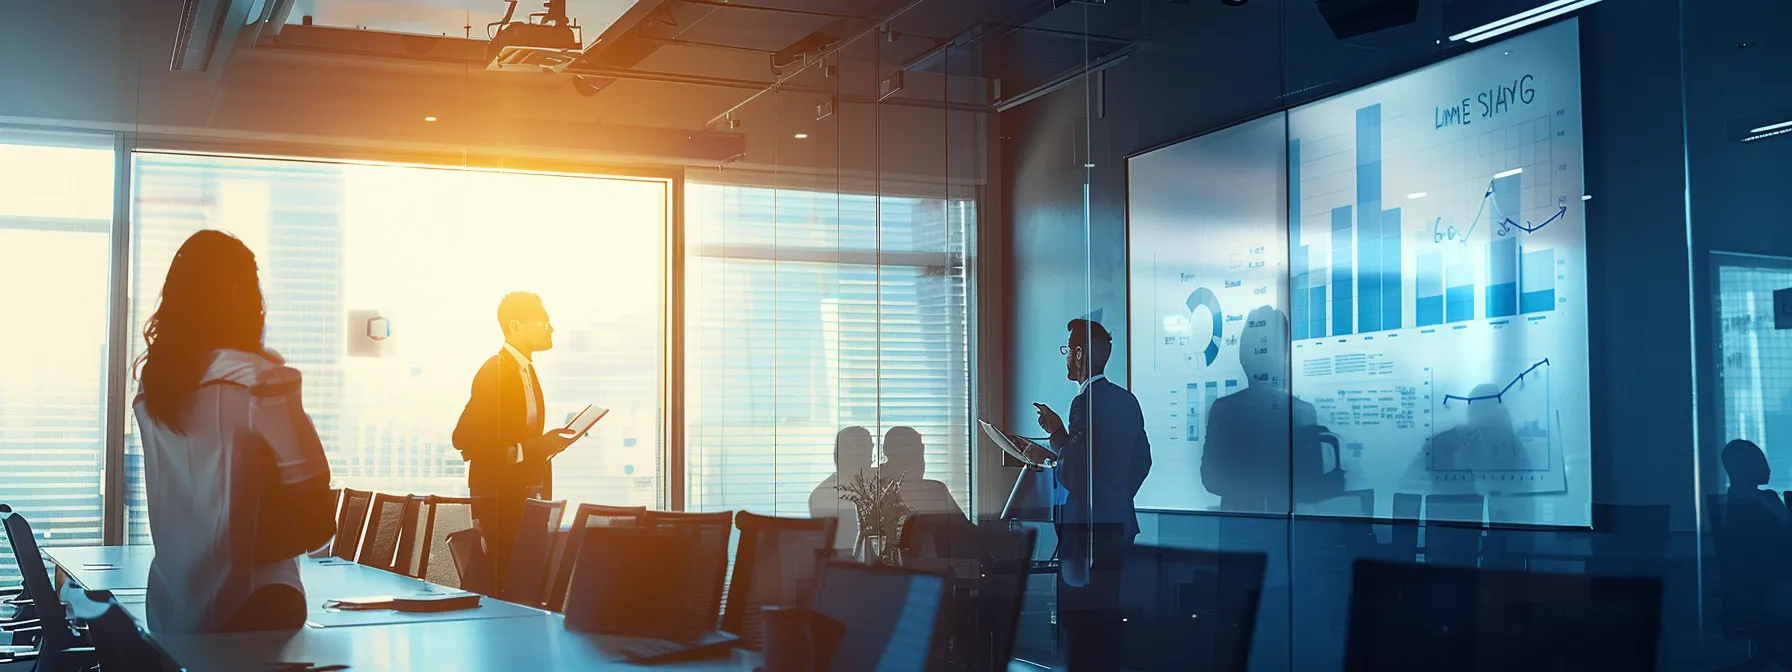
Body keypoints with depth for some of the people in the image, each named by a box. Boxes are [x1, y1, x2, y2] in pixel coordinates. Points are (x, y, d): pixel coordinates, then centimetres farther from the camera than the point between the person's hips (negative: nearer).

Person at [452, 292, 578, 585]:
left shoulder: (525, 370, 16)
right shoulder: (495, 372, -12)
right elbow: (464, 438, -20)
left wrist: (544, 445, 7)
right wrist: (528, 449, -25)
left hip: (525, 493, 9)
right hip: (498, 496, -8)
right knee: (505, 579, -9)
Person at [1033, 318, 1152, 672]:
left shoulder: (1086, 402, -17)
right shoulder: (1127, 400, 10)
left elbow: (1073, 476, -21)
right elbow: (1142, 461, 17)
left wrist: (1058, 435, -8)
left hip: (1088, 529, -9)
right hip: (1120, 523, 9)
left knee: (1079, 617, -4)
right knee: (1106, 615, 16)